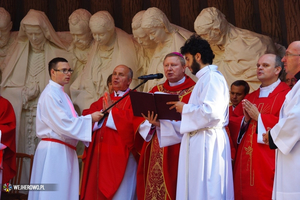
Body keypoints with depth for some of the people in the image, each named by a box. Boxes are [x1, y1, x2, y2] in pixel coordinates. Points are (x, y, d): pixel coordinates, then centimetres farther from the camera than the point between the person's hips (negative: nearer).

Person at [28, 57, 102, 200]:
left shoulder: (62, 94, 18)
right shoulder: (50, 94, -11)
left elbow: (70, 120, 16)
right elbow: (63, 124, -18)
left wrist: (93, 118, 2)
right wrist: (90, 118, -12)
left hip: (65, 151, 9)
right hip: (54, 150, -9)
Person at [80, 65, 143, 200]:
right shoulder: (103, 100, 20)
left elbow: (134, 119, -18)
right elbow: (85, 117, 10)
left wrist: (111, 110, -8)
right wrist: (102, 112, -8)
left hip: (121, 155, -6)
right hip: (99, 155, 6)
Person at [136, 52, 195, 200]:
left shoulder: (193, 92, -1)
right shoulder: (156, 91, 15)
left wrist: (162, 123, -17)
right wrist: (150, 122, -12)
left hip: (178, 152, -4)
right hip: (155, 153, 4)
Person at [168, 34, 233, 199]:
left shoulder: (212, 77, -12)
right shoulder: (205, 78, 19)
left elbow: (211, 111, -25)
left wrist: (185, 108, -11)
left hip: (207, 142, -10)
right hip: (199, 141, 10)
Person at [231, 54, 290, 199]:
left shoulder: (285, 94, -4)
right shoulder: (251, 97, 19)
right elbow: (233, 120, 17)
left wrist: (259, 117, -12)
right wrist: (245, 119, -4)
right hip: (245, 160, 7)